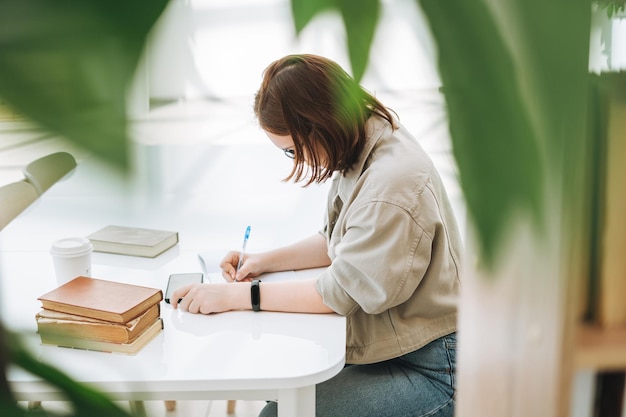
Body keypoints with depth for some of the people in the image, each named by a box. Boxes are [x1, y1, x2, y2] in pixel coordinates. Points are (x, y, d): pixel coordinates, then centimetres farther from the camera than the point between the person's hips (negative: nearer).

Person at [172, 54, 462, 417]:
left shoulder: (392, 183, -27)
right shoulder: (365, 144, 3)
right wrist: (268, 261, 4)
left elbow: (341, 292, -22)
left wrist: (238, 296, -19)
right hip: (391, 345, 9)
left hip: (429, 369, -9)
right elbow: (336, 242, 15)